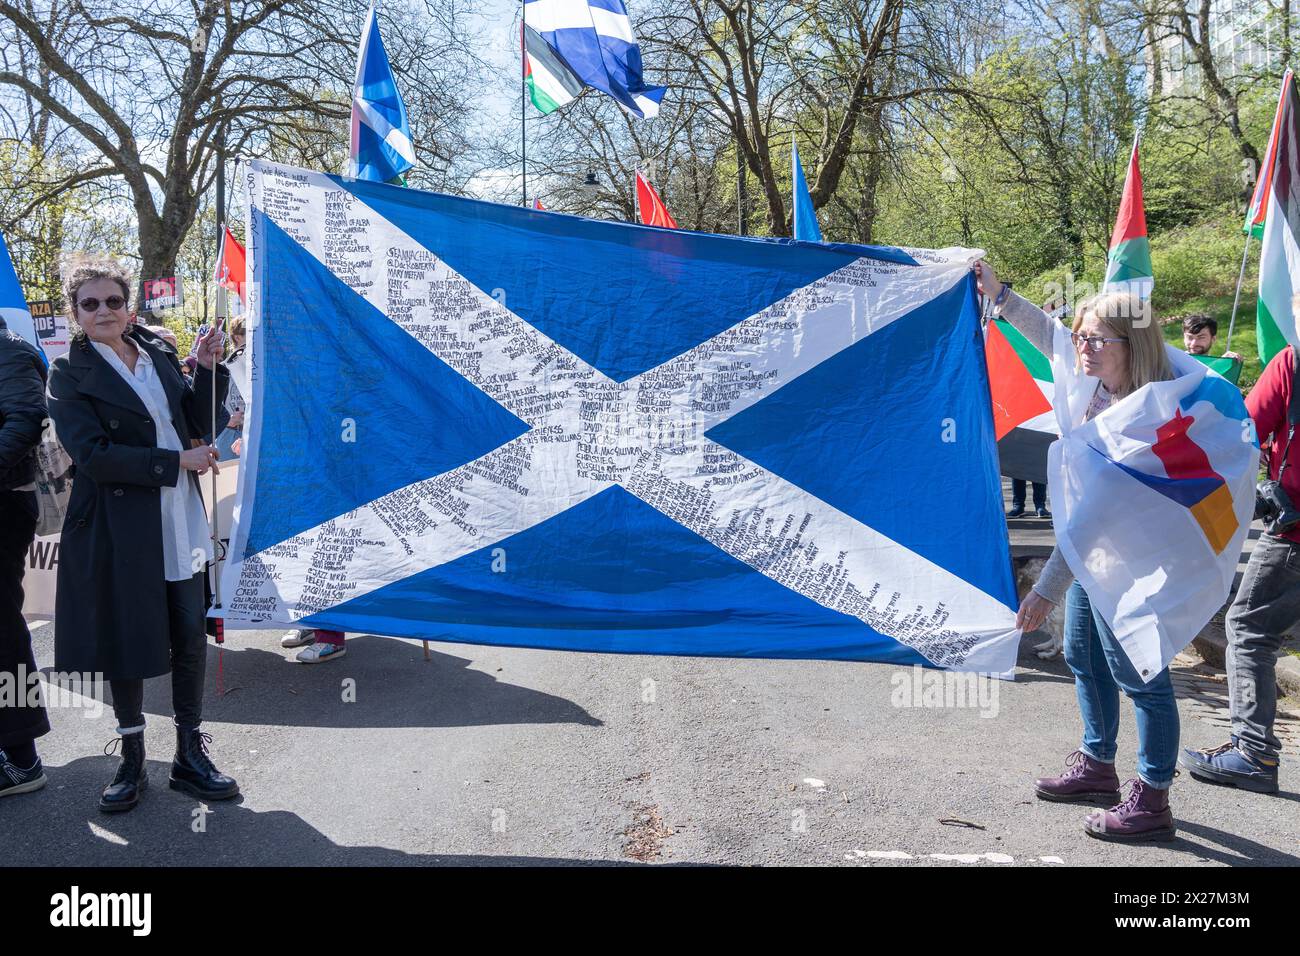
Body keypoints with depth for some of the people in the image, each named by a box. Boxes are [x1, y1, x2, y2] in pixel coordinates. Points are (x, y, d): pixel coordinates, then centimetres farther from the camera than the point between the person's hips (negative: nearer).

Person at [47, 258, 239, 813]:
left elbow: (196, 424, 11)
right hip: (119, 529, -4)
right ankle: (131, 763, 24)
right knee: (126, 645, 8)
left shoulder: (158, 354, 9)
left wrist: (208, 369, -2)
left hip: (180, 523, 4)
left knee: (190, 639, 6)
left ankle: (190, 756, 20)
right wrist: (176, 462, -18)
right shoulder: (70, 375, -4)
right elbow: (93, 455, -15)